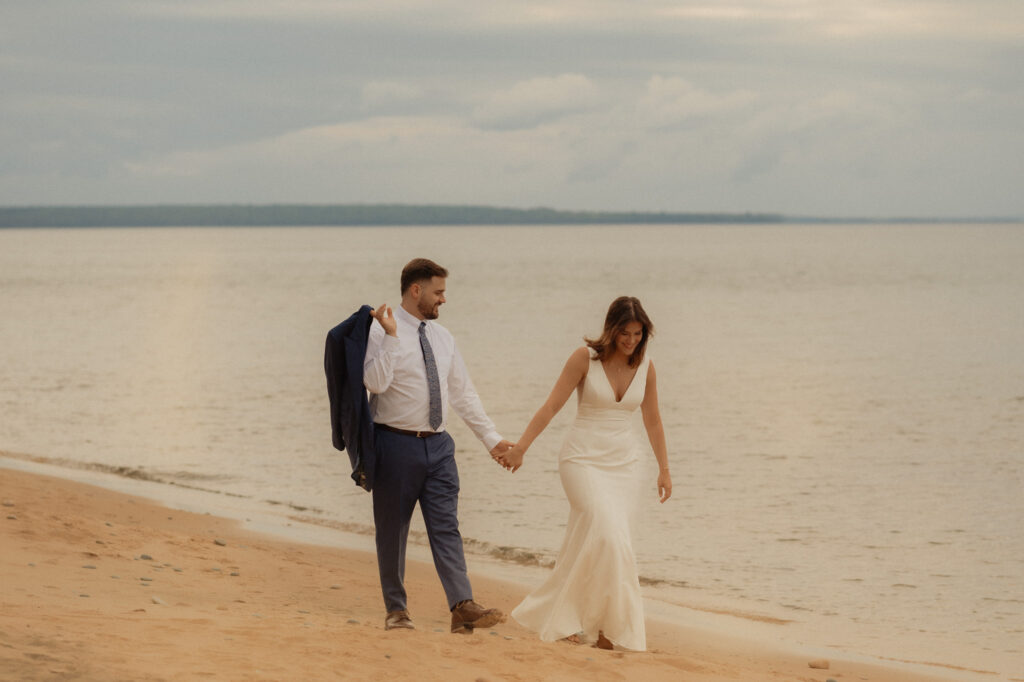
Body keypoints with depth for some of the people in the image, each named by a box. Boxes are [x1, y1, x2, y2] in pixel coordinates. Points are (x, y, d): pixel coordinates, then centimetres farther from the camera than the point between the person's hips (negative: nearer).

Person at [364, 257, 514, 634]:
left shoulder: (442, 337, 12)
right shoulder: (381, 333, -7)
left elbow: (463, 393, 17)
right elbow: (374, 381, -22)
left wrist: (491, 438, 15)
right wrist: (391, 335, -26)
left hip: (437, 445, 5)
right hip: (397, 444, -5)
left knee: (446, 526, -6)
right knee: (392, 530, 5)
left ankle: (463, 606, -16)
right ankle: (396, 608, 16)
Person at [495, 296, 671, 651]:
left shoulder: (645, 366, 3)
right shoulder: (585, 358, -8)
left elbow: (652, 421, 13)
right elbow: (551, 406, -7)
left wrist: (664, 469, 16)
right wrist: (519, 448, -12)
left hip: (624, 462, 4)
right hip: (584, 458, -4)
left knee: (587, 543, 2)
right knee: (607, 533, -19)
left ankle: (562, 620, 14)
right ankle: (614, 624, -9)